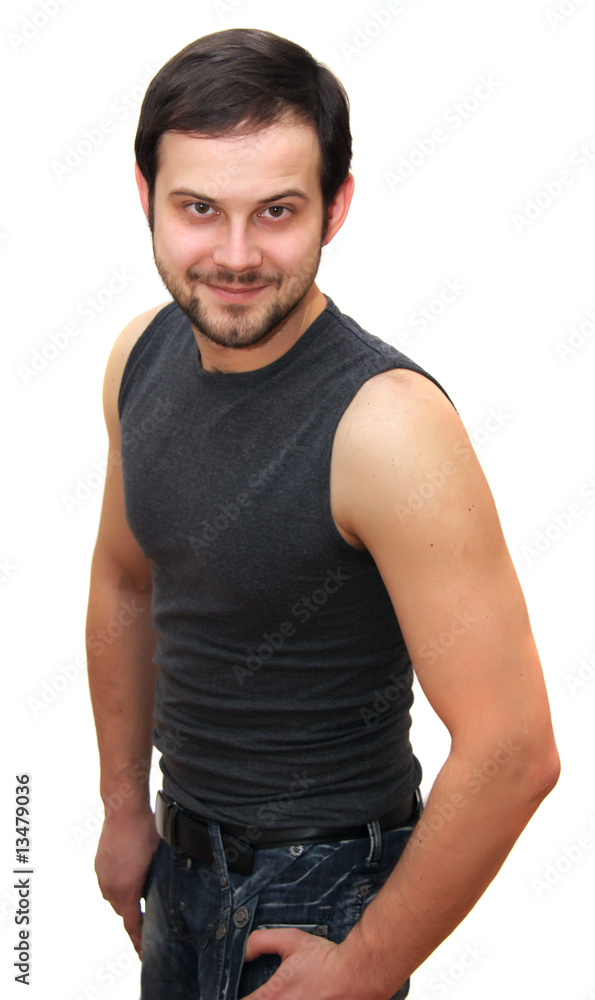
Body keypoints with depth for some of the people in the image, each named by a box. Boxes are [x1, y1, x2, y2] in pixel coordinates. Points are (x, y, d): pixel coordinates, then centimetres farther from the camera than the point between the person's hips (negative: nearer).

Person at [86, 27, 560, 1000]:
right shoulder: (141, 355, -7)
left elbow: (511, 751, -28)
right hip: (182, 847, 7)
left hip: (322, 884, -6)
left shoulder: (388, 425, -29)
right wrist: (125, 807, 11)